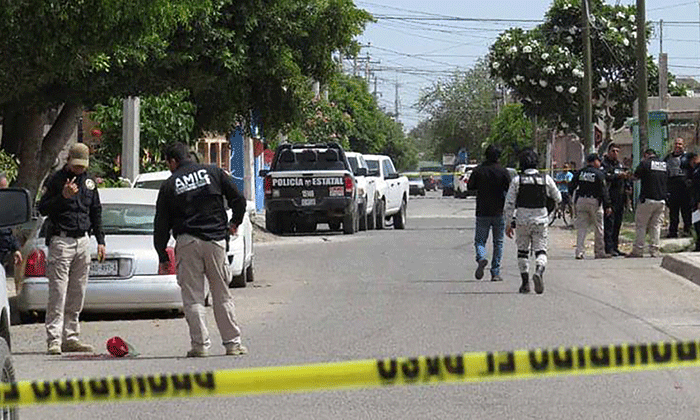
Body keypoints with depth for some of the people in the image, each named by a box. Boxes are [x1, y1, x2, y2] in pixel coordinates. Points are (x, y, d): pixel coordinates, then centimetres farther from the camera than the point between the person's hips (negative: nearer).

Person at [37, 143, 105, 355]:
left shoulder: (89, 181, 15)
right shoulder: (56, 180, -4)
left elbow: (96, 212, 21)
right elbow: (42, 208, -7)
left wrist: (100, 241, 15)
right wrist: (63, 197, -21)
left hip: (83, 241, 6)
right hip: (61, 240, -6)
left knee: (77, 293, 6)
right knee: (58, 292, -10)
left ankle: (71, 337, 12)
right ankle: (54, 340, -10)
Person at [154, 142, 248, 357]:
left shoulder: (169, 185, 5)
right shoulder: (214, 173, 8)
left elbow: (161, 225, 6)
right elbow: (238, 200, 5)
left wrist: (162, 256, 13)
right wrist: (234, 223, 23)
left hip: (187, 242, -2)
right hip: (216, 239, 2)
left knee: (192, 297, 3)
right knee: (222, 295, 9)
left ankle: (200, 344, -4)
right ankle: (233, 343, 8)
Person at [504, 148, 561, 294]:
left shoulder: (517, 180, -4)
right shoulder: (546, 179, -1)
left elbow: (509, 204, -3)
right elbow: (558, 198, 12)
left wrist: (510, 223, 3)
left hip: (522, 221, 0)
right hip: (540, 221, 0)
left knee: (522, 251, 13)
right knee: (541, 250, 2)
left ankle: (525, 282, 12)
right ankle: (539, 271, -28)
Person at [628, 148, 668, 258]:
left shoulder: (645, 163, -6)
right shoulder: (664, 164, 9)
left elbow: (635, 176, 1)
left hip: (647, 199, -5)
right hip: (661, 199, 5)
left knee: (640, 225, 2)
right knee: (656, 225, 9)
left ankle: (638, 251, 1)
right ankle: (654, 250, 5)